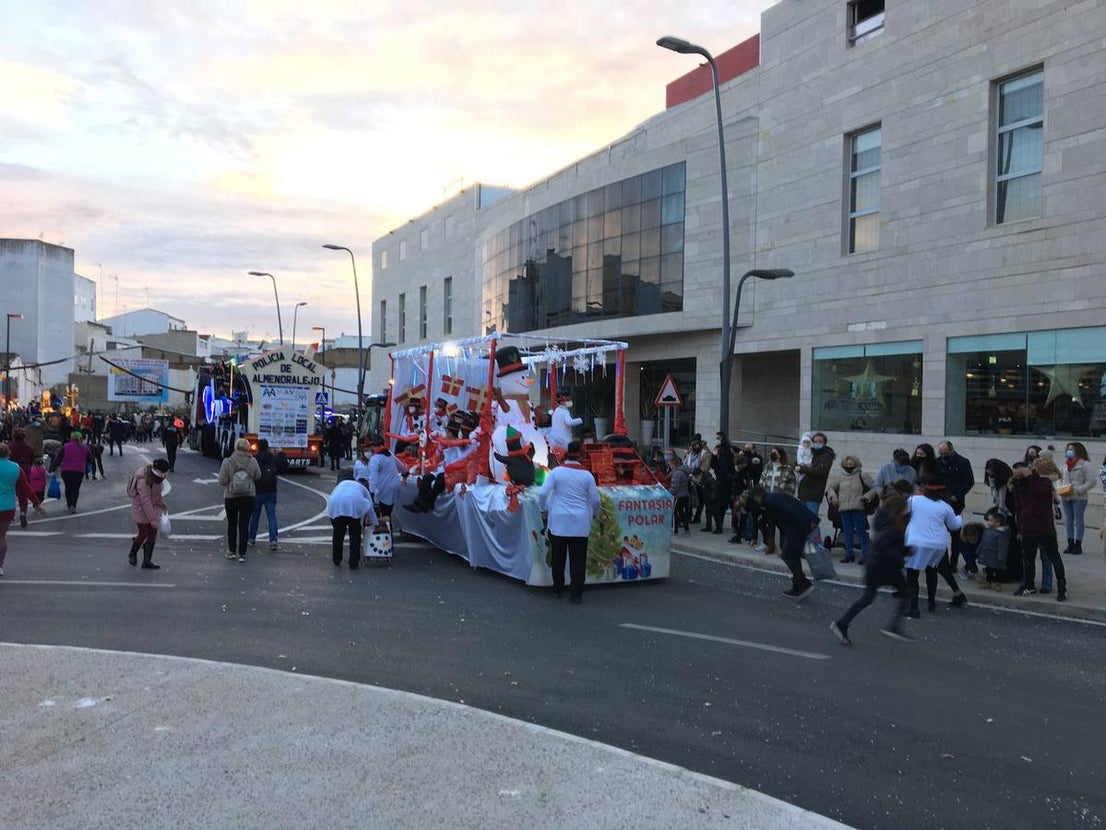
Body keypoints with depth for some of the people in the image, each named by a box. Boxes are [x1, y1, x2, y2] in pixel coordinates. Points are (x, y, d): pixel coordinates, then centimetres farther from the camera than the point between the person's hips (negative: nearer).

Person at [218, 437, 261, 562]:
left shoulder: (227, 462, -13)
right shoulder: (252, 461, -10)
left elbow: (222, 481, -11)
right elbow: (257, 476, 1)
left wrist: (230, 480, 8)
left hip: (231, 497, 0)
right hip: (248, 496, 1)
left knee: (232, 524, 16)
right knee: (244, 525, 6)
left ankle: (231, 551, 22)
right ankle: (241, 553, 7)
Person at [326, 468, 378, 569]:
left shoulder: (339, 485, 39)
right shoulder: (362, 488, 34)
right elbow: (370, 509, 33)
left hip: (336, 505, 2)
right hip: (355, 505, -2)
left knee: (338, 534, 22)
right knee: (355, 535, 14)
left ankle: (337, 561, 33)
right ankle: (354, 564, 15)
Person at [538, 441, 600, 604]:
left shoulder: (556, 471, -5)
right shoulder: (587, 475, -3)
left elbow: (542, 493, -9)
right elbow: (595, 500, 2)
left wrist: (543, 511, 6)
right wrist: (593, 514, 21)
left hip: (558, 521, 0)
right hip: (580, 523, 0)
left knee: (558, 557, 13)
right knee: (578, 559, 5)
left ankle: (557, 589, 24)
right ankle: (576, 594, 6)